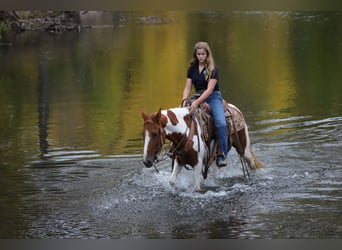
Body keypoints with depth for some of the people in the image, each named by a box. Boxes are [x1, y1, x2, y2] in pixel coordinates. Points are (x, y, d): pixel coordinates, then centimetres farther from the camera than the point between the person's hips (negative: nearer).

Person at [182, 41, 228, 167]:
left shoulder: (213, 69, -6)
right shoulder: (192, 68, 8)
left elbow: (210, 89, -16)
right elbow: (187, 88, 7)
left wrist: (197, 102, -29)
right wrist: (184, 101, -12)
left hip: (213, 97, -5)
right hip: (198, 97, 5)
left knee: (221, 124, -27)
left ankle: (222, 155, -23)